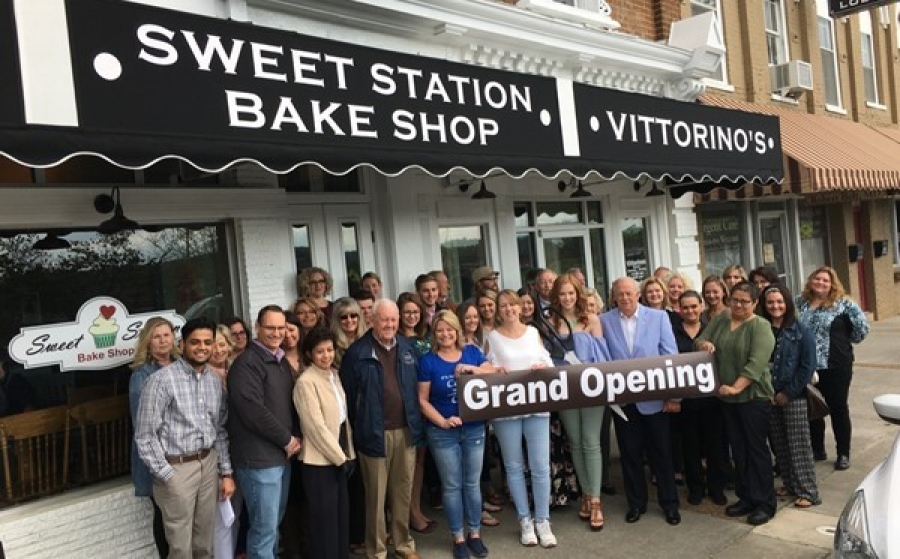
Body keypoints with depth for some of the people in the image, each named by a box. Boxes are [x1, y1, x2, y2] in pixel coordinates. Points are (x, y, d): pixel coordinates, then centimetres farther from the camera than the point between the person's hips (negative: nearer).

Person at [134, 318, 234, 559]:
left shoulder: (215, 381, 7)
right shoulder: (162, 380, -13)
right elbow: (145, 435, -12)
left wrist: (226, 471, 9)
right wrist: (167, 476, -11)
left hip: (209, 464, 5)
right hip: (177, 468, -5)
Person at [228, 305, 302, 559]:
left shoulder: (282, 361, 14)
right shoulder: (246, 363, -13)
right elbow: (253, 411, -21)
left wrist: (296, 437, 2)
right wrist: (287, 440, -12)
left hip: (282, 455, 8)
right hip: (259, 458, -8)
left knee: (273, 524, 17)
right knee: (264, 528, 0)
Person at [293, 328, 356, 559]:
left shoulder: (334, 375, 7)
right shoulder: (306, 382, -16)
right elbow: (316, 427, -19)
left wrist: (348, 453, 5)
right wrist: (341, 457, -14)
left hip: (338, 456, 7)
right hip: (319, 460, -7)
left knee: (341, 514, 15)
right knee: (324, 519, 2)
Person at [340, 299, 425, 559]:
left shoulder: (407, 348, 8)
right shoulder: (357, 352, -7)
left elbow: (416, 389, 12)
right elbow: (348, 395, -6)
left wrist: (418, 425, 7)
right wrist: (357, 429, -6)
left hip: (406, 431, 4)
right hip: (375, 433, -4)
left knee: (403, 491, 16)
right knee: (376, 494, 7)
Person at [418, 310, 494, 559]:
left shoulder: (472, 352, 2)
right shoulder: (427, 360, -6)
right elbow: (422, 400, -6)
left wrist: (474, 369, -19)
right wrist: (443, 421, -17)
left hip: (474, 428, 2)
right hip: (443, 433, -2)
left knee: (473, 483, 12)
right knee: (451, 486, 7)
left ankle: (475, 534, 27)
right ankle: (458, 538, 22)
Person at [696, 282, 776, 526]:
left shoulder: (760, 327, -11)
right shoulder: (719, 320, 7)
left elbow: (756, 363, -20)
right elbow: (700, 340, 7)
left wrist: (736, 387, -27)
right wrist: (704, 343, -16)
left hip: (753, 396, -6)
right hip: (727, 397, 6)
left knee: (757, 448, 1)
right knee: (738, 448, 13)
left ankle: (765, 503, 12)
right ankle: (746, 497, 25)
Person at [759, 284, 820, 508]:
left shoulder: (800, 331, -5)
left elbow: (808, 365, -9)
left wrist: (788, 393, -11)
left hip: (794, 397, -3)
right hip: (769, 396, 4)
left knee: (799, 445, -1)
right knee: (779, 445, 12)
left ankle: (808, 492, 8)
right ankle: (789, 484, 26)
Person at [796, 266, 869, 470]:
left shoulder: (843, 304, -7)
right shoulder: (801, 303, 4)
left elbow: (862, 326, -9)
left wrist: (845, 341, 0)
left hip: (836, 366, -4)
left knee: (838, 408, 7)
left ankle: (843, 454, 20)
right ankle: (817, 450, 29)